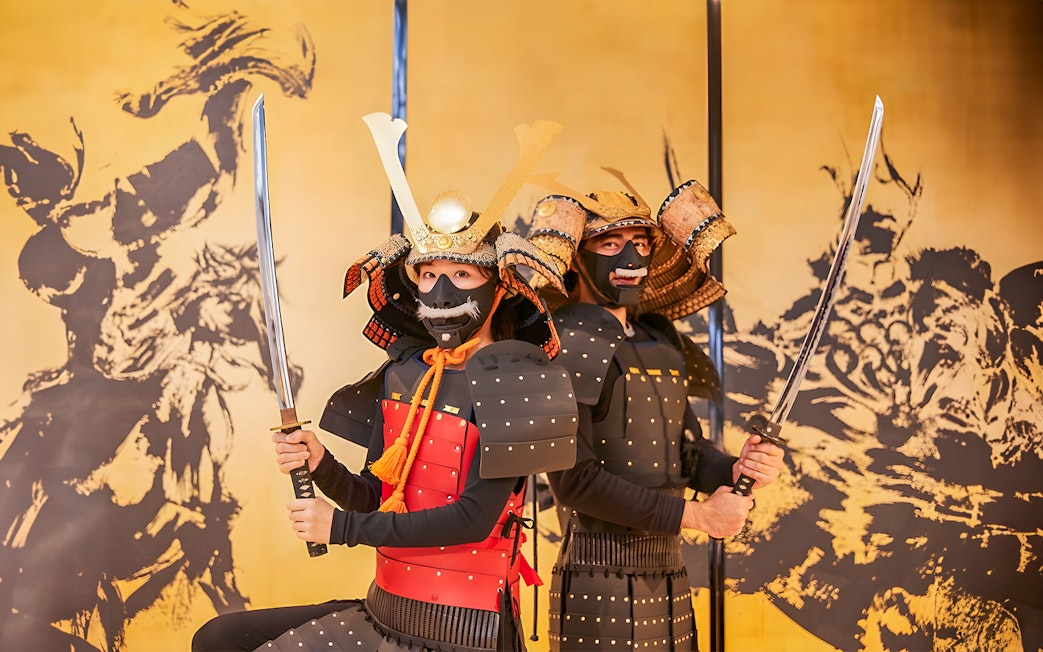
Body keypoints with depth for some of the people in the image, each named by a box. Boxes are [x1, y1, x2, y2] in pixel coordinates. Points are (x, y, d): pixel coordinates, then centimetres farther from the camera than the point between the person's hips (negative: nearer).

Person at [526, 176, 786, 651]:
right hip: (601, 589, -7)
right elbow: (575, 480, -18)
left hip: (670, 577, 7)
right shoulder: (563, 344, -11)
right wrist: (695, 514, -14)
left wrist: (736, 470, -7)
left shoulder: (661, 341, 11)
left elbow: (687, 450, 14)